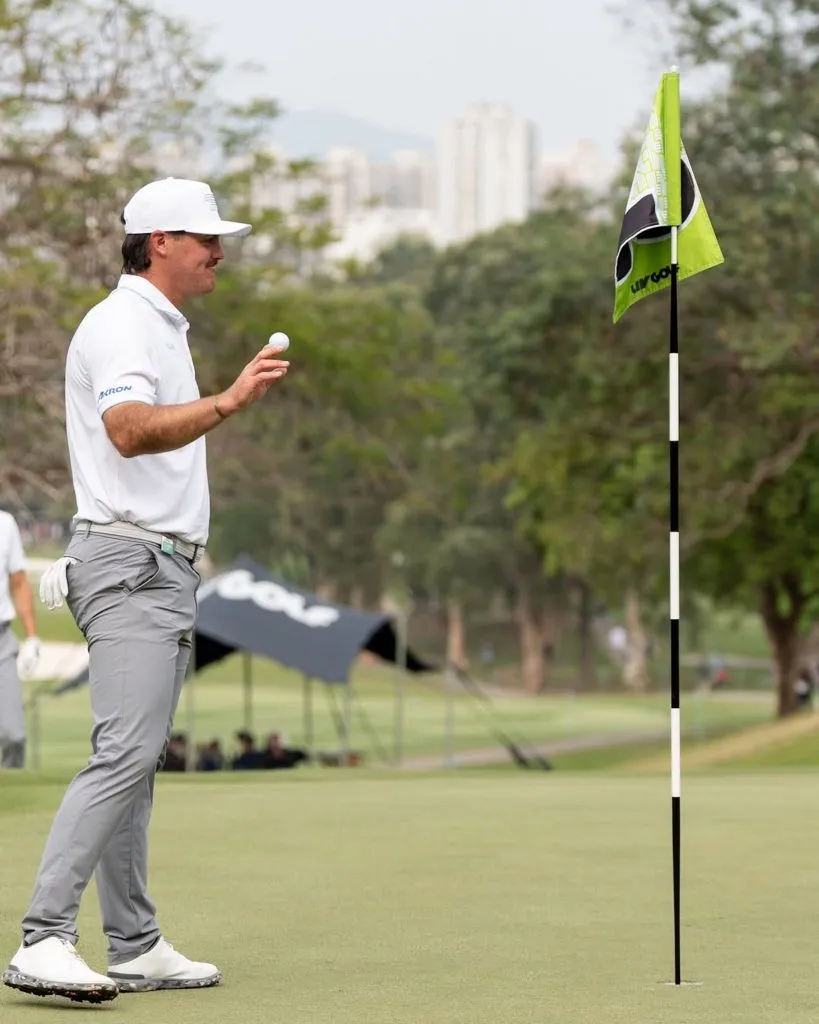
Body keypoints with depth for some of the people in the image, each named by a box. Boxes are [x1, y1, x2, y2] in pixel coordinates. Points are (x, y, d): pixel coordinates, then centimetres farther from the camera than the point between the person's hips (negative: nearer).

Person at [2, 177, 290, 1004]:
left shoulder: (163, 328, 20)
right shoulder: (121, 324, -12)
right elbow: (129, 431, -30)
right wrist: (227, 402, -43)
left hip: (163, 570, 11)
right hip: (131, 564, -11)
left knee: (135, 759, 9)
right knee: (124, 753, -19)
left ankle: (135, 947, 12)